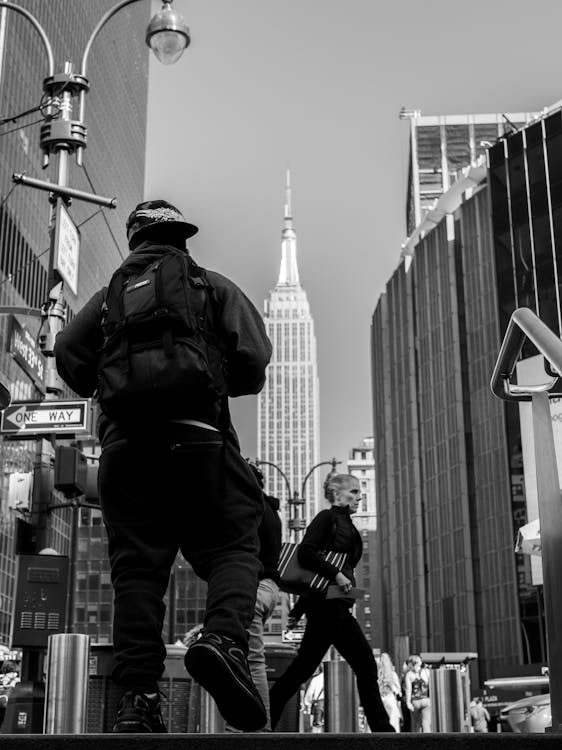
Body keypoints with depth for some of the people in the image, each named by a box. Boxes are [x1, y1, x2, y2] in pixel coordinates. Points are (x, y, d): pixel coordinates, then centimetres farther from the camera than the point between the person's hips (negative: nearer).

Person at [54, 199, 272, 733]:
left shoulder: (112, 292, 21)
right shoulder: (214, 288, 17)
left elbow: (69, 354, 7)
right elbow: (254, 359, 4)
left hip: (124, 444, 2)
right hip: (197, 438, -2)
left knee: (136, 569, 1)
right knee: (233, 547, 2)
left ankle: (137, 699, -7)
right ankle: (223, 637, -27)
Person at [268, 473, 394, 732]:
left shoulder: (347, 525, 23)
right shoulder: (327, 517, -4)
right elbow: (305, 552, -16)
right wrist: (336, 575, -23)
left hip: (335, 602, 9)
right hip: (328, 600, -9)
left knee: (303, 666, 7)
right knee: (365, 664, -9)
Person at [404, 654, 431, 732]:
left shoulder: (408, 674, -1)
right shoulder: (426, 672, 3)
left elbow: (408, 689, -9)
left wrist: (408, 702, -12)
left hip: (414, 701, 0)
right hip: (426, 699, 0)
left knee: (416, 723, 15)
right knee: (426, 722, -4)